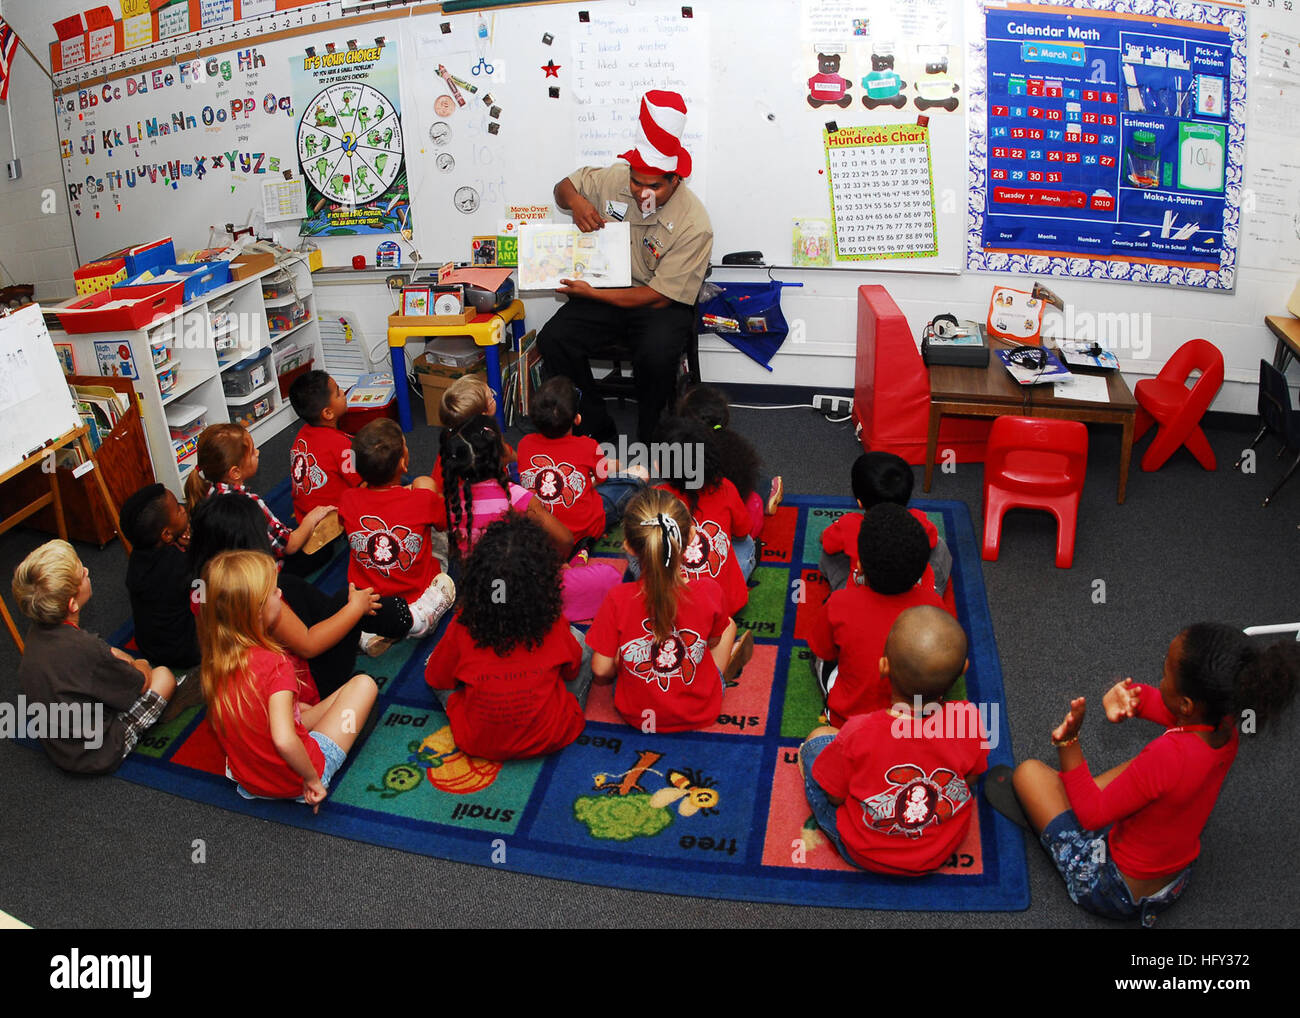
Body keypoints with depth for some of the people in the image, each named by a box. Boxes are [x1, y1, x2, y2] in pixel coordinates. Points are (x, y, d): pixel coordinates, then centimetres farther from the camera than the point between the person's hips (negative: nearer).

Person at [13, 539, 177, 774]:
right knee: (164, 675, 4)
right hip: (97, 756, -7)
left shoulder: (37, 632, -11)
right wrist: (141, 666, 8)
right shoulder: (85, 649, -33)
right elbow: (142, 683, -12)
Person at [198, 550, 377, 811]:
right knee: (363, 683, 0)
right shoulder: (275, 664, -30)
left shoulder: (214, 660, -8)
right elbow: (284, 740, -39)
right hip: (294, 782, -7)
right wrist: (313, 778, -24)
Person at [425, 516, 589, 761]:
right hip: (552, 739, 0)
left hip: (477, 743, 0)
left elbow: (436, 679, 3)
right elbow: (572, 671, 5)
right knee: (580, 642, 13)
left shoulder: (462, 629, -16)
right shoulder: (554, 625, -15)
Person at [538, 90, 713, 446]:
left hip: (660, 306, -4)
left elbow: (660, 296, -19)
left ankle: (651, 441, -8)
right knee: (553, 340, -21)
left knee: (656, 355, -36)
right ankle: (597, 430, -4)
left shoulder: (693, 223, -19)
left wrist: (592, 293, -21)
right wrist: (575, 200, -12)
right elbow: (564, 186, 16)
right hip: (606, 290, 4)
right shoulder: (614, 179, -4)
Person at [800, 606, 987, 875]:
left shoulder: (859, 733, -34)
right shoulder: (968, 720, -28)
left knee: (818, 738, 12)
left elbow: (835, 796, -16)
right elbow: (971, 778, -7)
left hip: (863, 853, -3)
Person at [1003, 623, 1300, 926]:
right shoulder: (1225, 731, -17)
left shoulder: (1169, 756, -40)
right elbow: (1164, 705, 4)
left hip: (1115, 891, -7)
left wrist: (1068, 742, -30)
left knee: (1029, 771, 2)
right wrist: (1134, 695, -18)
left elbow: (1092, 815, -25)